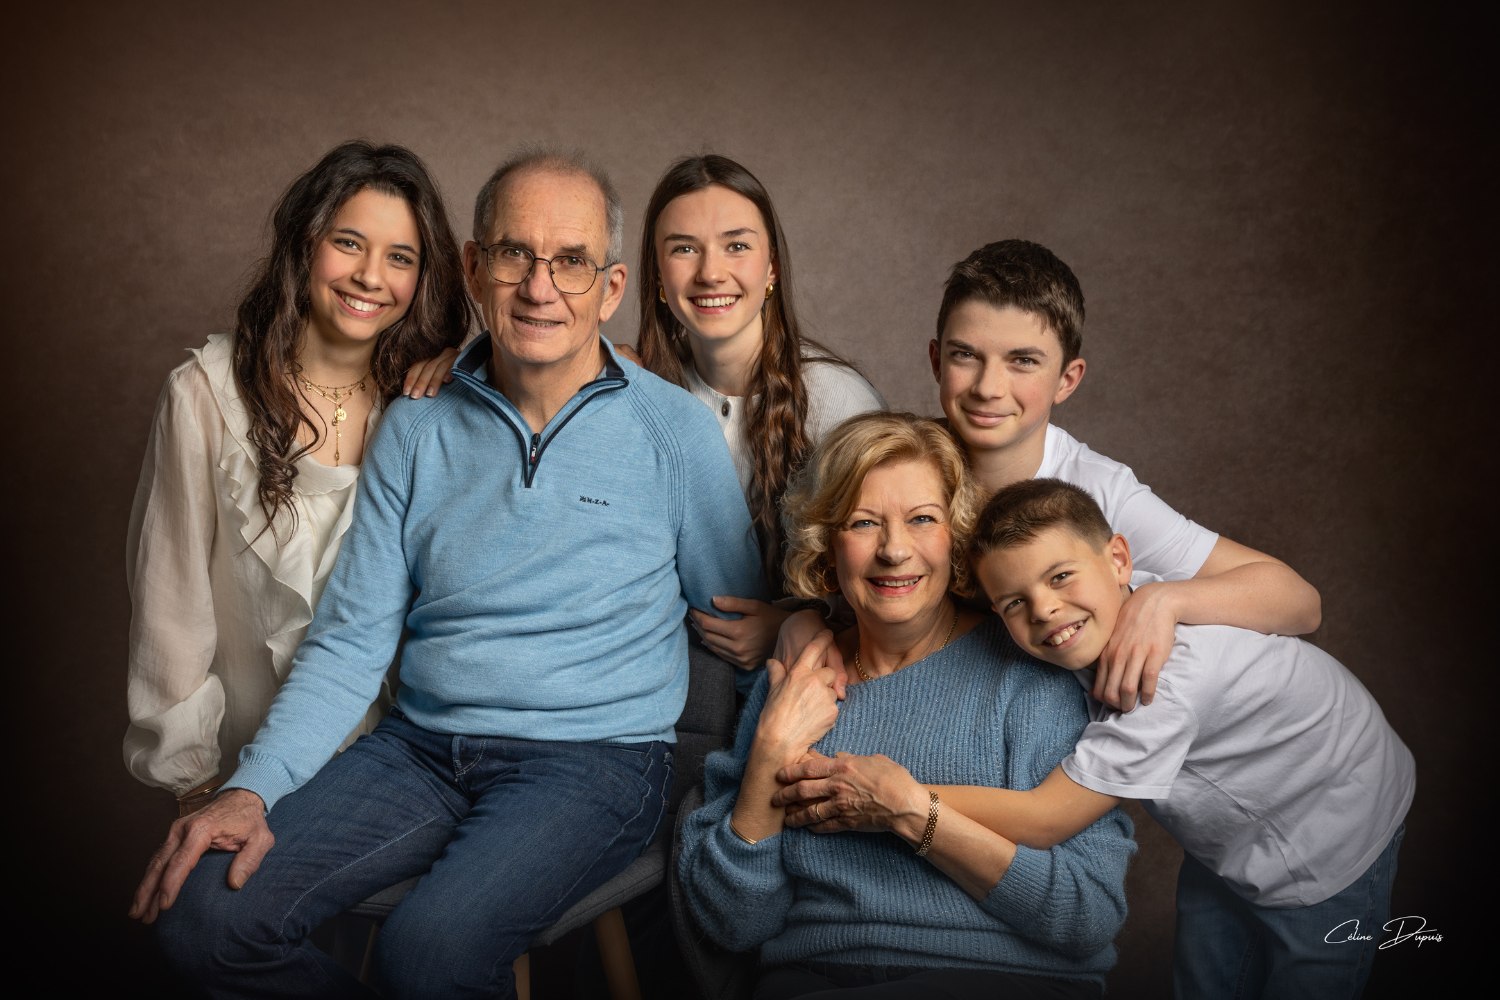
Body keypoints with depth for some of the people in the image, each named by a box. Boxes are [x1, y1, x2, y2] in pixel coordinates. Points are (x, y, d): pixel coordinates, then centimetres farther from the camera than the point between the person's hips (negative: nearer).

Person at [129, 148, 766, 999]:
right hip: (422, 750, 4)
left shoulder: (677, 429, -2)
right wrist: (253, 788, -8)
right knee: (205, 913, -15)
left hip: (594, 757, -3)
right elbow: (351, 641, 5)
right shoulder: (416, 429, 6)